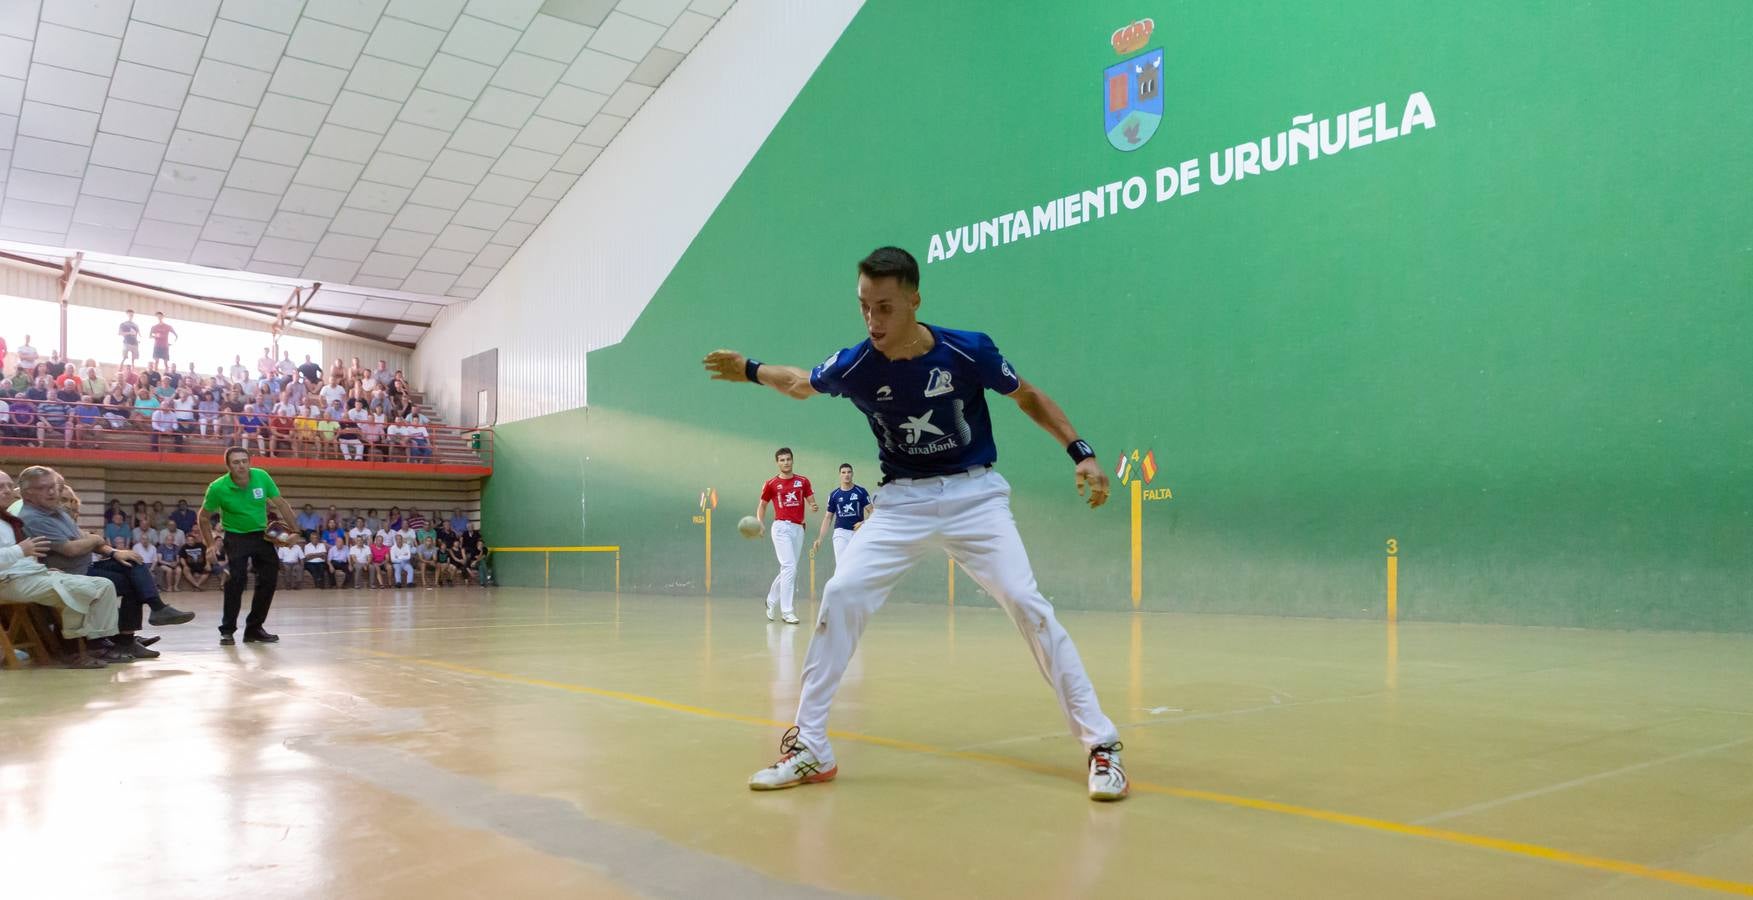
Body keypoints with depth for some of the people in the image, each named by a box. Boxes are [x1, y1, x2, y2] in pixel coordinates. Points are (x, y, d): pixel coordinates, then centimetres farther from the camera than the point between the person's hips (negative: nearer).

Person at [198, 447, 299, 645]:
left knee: (269, 578, 1)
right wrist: (211, 545, -9)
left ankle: (254, 628, 16)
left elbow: (281, 503, -1)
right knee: (237, 578, -20)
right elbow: (203, 517, -4)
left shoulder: (262, 476, -13)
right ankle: (227, 630, -7)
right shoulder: (218, 488, -18)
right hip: (236, 537, -3)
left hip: (262, 534, 3)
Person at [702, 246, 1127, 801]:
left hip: (974, 494, -2)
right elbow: (801, 384, 12)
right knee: (841, 595, -13)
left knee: (1026, 603, -15)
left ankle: (1101, 743, -2)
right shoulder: (853, 366, -13)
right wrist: (751, 371, 1)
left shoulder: (969, 351, -17)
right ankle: (809, 748, 1)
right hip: (903, 500, 2)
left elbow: (1028, 397, 0)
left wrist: (1080, 452, -8)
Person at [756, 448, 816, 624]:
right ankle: (786, 611, -11)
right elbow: (762, 505, 12)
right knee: (790, 567, -15)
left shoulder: (803, 481, 9)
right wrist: (760, 523, -4)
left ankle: (771, 601, 33)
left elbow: (812, 502, 9)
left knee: (787, 570, 12)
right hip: (782, 527, -4)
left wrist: (814, 508, -15)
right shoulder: (771, 484, 3)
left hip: (798, 528, 4)